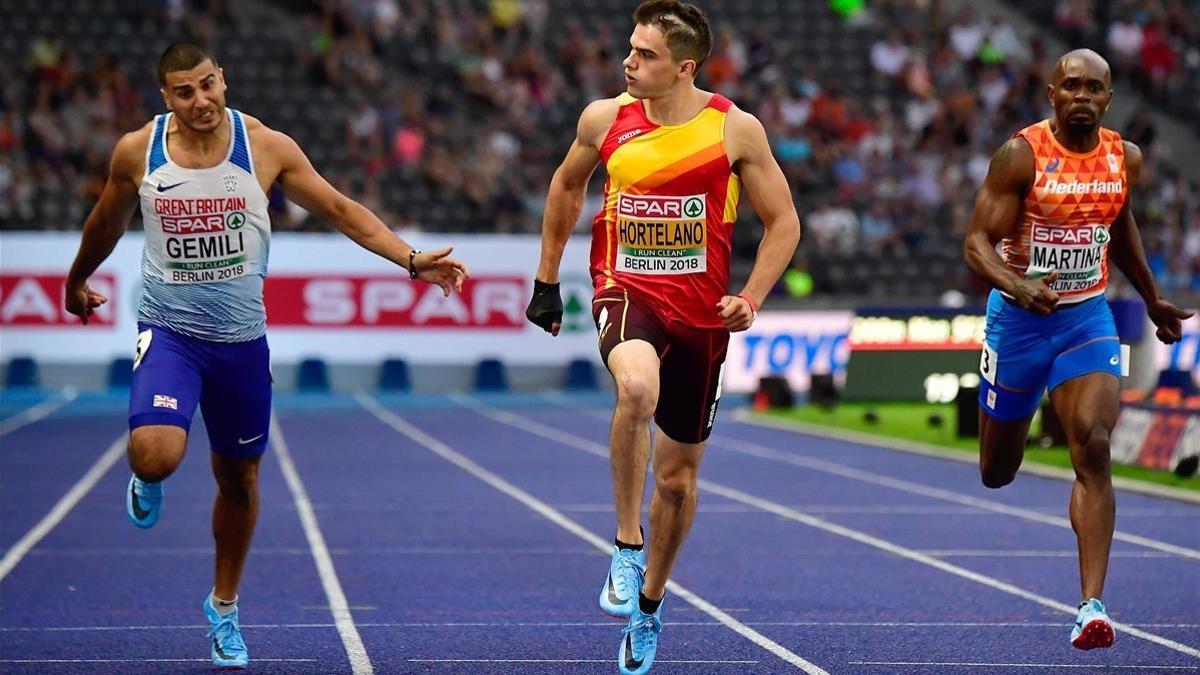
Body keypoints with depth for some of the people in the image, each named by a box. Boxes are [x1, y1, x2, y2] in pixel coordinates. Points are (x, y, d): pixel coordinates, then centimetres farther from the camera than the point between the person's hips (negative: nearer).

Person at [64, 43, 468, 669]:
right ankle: (147, 483, 15)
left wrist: (411, 259, -10)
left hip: (241, 336, 2)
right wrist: (78, 280, 27)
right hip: (169, 330, -1)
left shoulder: (266, 147, -8)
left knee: (239, 477, 13)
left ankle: (223, 606, 36)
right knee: (155, 453, -26)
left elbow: (340, 209, -1)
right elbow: (106, 222, 13)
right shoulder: (137, 152, -7)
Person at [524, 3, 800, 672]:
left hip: (702, 312, 1)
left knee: (679, 474, 11)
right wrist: (547, 280, 18)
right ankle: (627, 546, -21)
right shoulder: (604, 119, -3)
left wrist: (750, 299, -12)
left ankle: (649, 604, 34)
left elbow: (783, 222, 1)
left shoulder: (736, 129, -8)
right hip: (628, 291, -1)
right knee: (637, 388, -36)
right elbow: (568, 186, 17)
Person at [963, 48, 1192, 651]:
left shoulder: (1125, 159, -1)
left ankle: (1091, 605, -20)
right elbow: (977, 244, -18)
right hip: (1019, 317, -2)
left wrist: (1153, 300, 28)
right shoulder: (1020, 155, -15)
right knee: (997, 474, 12)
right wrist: (1017, 286, -38)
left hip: (1087, 318, 2)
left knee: (1094, 449, -19)